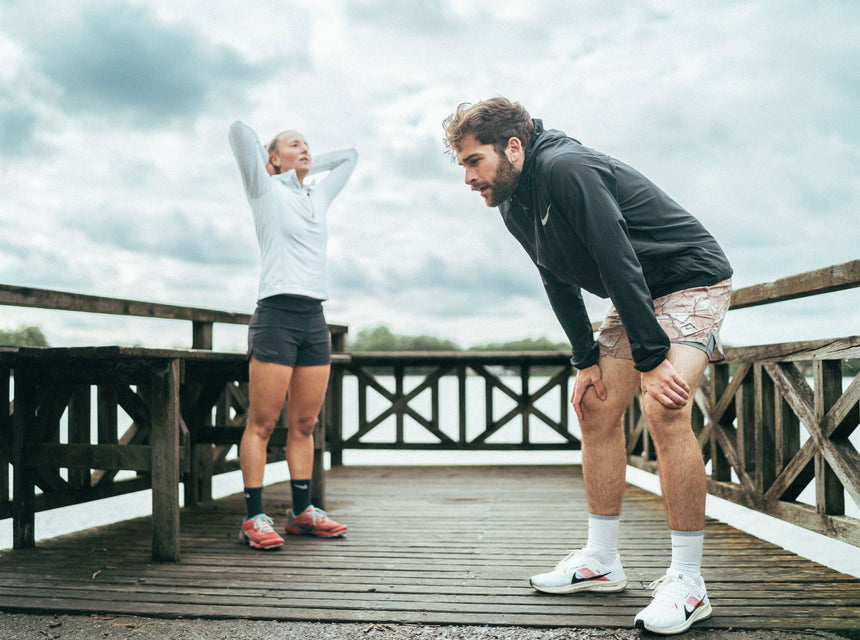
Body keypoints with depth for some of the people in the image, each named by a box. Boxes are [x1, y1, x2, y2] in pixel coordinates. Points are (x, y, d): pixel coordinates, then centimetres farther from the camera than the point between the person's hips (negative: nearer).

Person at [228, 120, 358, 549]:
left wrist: (305, 169, 27)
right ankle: (254, 518, -5)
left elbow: (349, 156, 36)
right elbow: (239, 131, -2)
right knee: (262, 423, -7)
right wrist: (275, 167, 14)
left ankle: (301, 512, 13)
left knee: (304, 424, 7)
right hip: (277, 315, -6)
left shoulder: (318, 196, 22)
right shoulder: (265, 191, 7)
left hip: (315, 320, 6)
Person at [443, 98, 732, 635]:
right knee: (595, 407, 5)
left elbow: (619, 263, -30)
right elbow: (560, 283, 10)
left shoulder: (566, 168, -26)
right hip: (636, 298, 10)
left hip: (693, 279, -9)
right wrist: (587, 359, 3)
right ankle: (601, 562, 15)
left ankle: (687, 582, -18)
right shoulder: (515, 208, 2)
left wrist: (652, 358, -30)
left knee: (665, 410, -25)